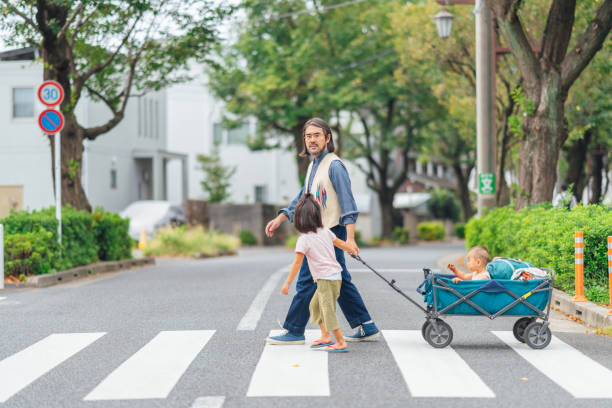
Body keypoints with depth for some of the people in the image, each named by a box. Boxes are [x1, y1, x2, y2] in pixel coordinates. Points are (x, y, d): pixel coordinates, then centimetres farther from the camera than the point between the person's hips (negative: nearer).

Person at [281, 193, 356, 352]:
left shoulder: (304, 239, -12)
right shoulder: (325, 231, 7)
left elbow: (297, 263, -14)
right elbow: (340, 243, 20)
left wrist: (287, 283, -9)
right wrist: (351, 249, 41)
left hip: (326, 279, -8)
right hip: (335, 275, 8)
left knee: (328, 310, -7)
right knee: (315, 305, 20)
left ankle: (341, 342, -9)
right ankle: (325, 336, 24)